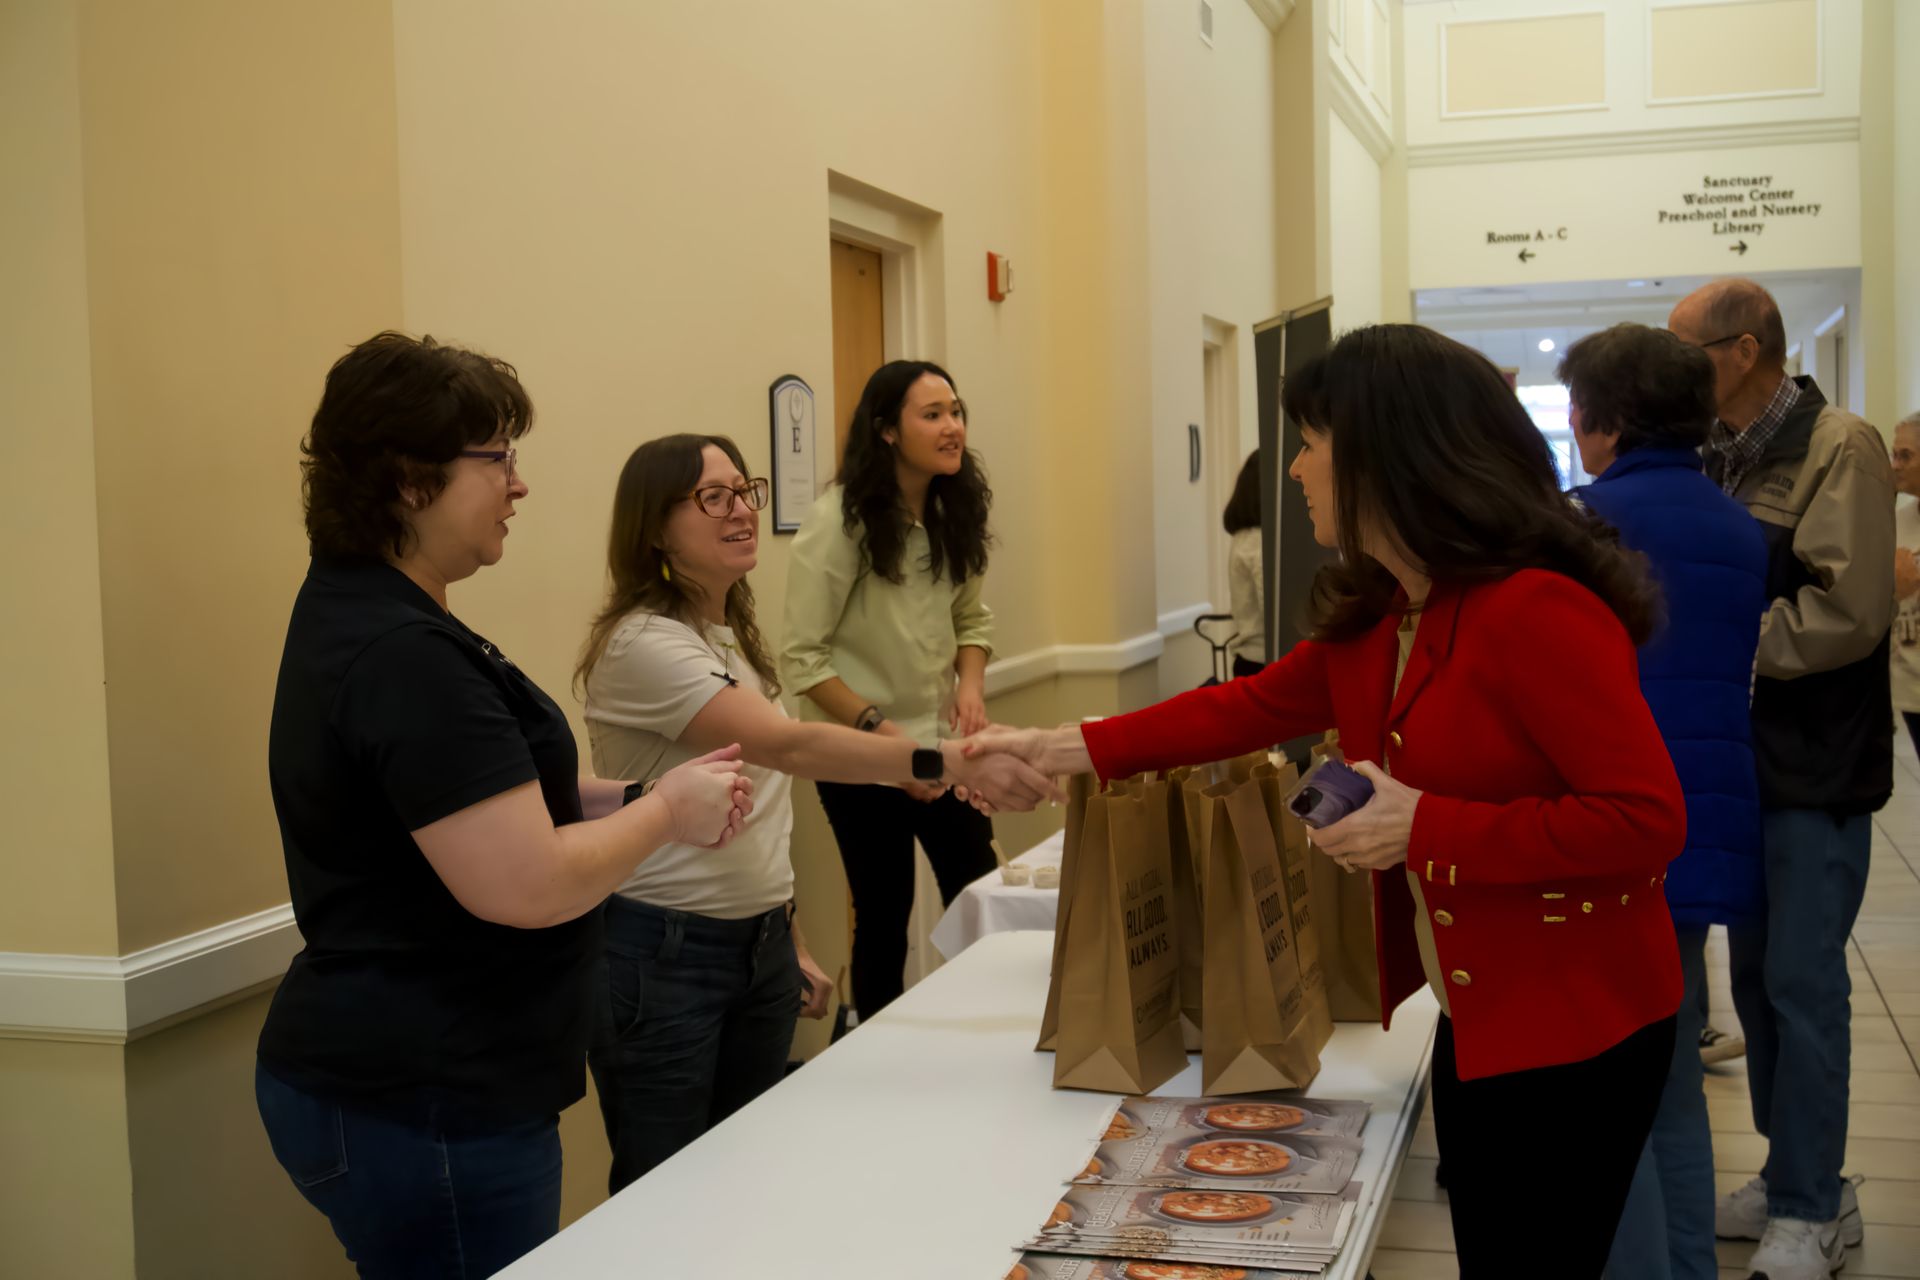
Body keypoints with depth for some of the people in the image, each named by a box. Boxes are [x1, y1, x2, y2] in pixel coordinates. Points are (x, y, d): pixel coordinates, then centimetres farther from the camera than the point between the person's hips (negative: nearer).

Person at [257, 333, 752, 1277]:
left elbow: (469, 801, 19)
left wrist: (638, 797, 5)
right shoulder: (405, 657, -24)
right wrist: (667, 813, -11)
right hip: (421, 1110, -10)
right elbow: (527, 886, -28)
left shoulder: (361, 614, 10)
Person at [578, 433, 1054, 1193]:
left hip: (760, 945, 8)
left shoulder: (735, 635, 10)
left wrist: (791, 944, 15)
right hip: (662, 956, -8)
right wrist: (947, 764, -40)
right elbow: (786, 745, -31)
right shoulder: (643, 643, -18)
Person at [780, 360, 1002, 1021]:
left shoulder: (956, 511, 3)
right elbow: (803, 658, -15)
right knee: (885, 916, 5)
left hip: (942, 744, 6)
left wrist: (971, 682, -6)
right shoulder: (839, 518, -16)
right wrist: (879, 731, -20)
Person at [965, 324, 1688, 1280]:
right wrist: (1068, 751, 11)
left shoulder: (1539, 611, -24)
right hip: (1475, 1025, 8)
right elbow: (1254, 706, 14)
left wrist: (1423, 827, -24)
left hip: (1575, 1035, -8)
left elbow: (1647, 821, -25)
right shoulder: (1372, 618, 5)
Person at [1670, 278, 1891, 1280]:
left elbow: (1848, 611, -22)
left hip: (1815, 766, -7)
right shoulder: (1719, 459, 10)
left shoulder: (1838, 450, -12)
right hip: (1739, 761, 7)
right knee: (1756, 975, 13)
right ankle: (1794, 1179, 26)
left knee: (1802, 982, -2)